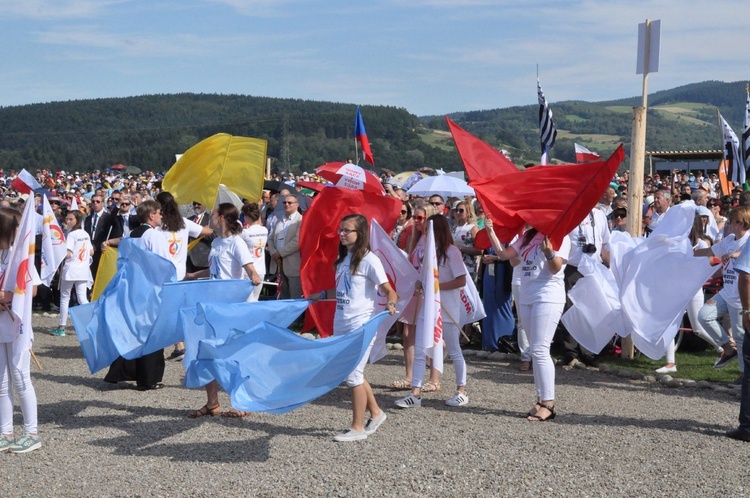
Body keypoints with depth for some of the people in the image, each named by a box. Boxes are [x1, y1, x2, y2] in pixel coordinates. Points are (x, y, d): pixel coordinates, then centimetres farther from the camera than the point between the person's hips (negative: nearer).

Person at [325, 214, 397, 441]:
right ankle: (375, 412, 31)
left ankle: (358, 427, 8)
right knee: (353, 373, 13)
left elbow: (387, 289, -13)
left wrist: (391, 303, -32)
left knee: (353, 375, -4)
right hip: (341, 326, 8)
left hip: (360, 326, -8)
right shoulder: (343, 258, 12)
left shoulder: (369, 260, -10)